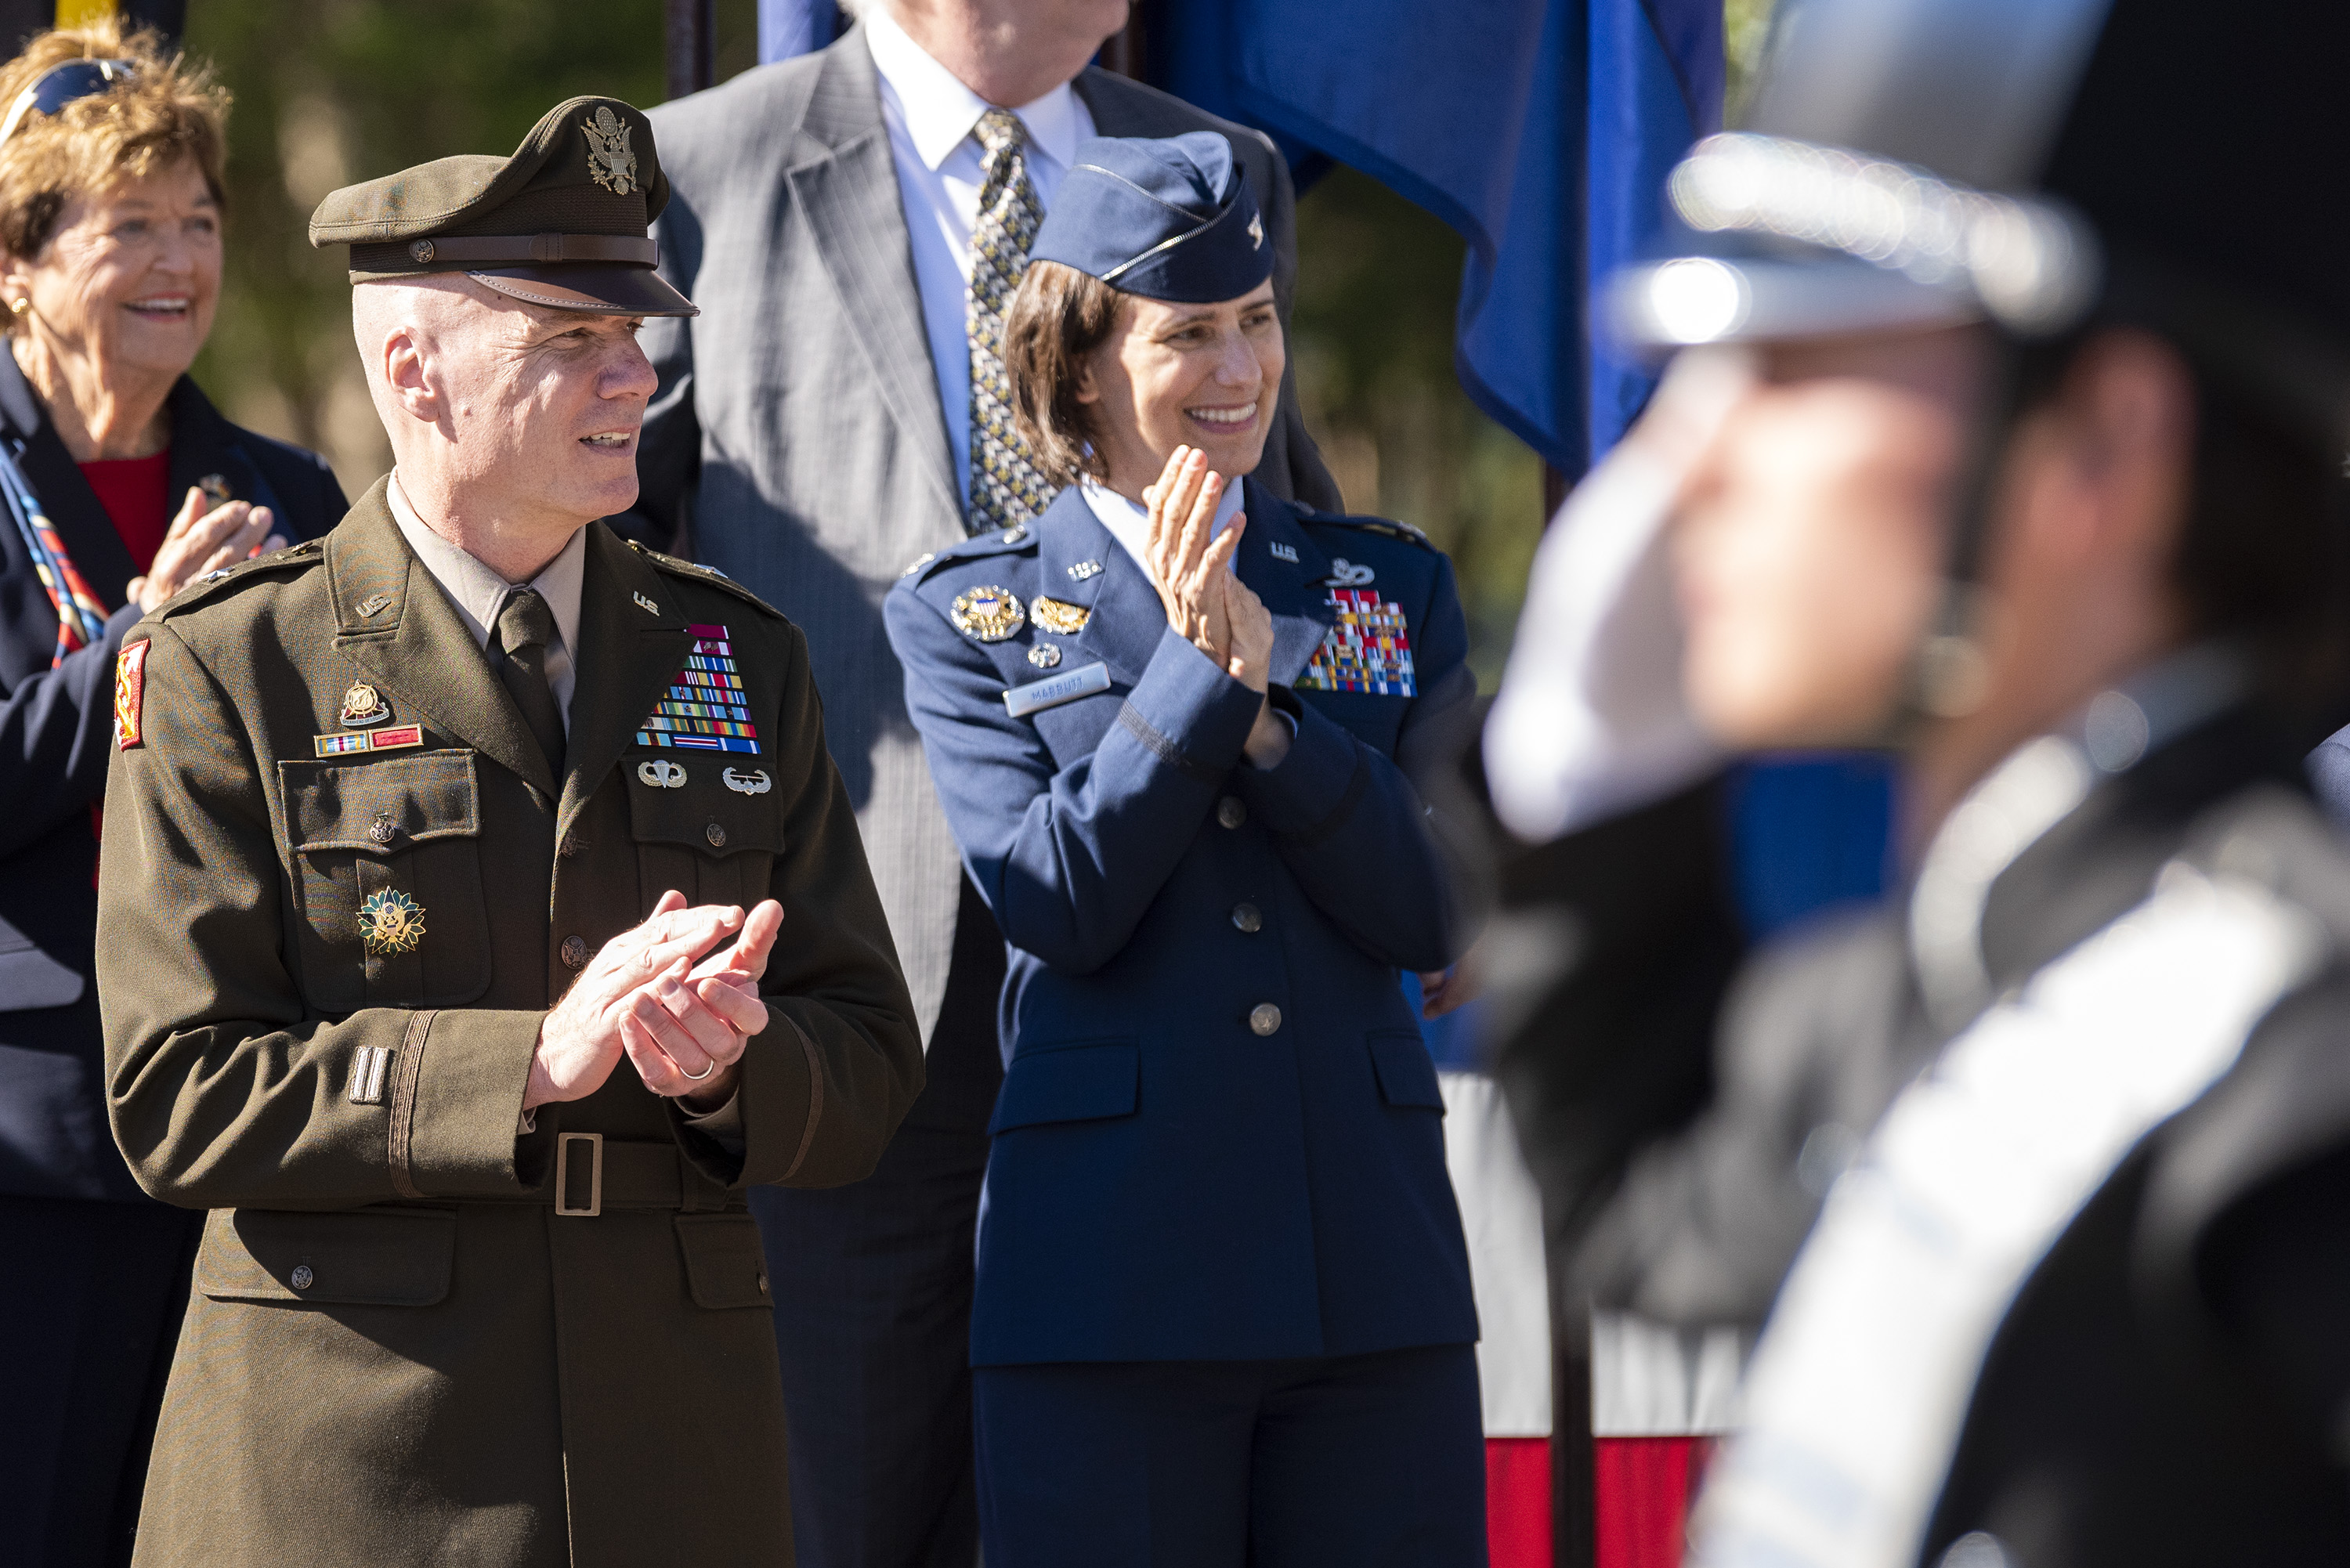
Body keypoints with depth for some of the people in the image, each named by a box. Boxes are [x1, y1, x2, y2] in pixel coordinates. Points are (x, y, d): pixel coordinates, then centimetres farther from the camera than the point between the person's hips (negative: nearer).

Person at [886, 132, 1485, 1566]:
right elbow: (1051, 902, -8)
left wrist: (1266, 712, -10)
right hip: (1111, 1282, -2)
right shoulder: (968, 617, 6)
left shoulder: (1391, 588, 13)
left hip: (1378, 1282, 2)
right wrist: (1195, 668, -12)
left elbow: (1437, 916, 2)